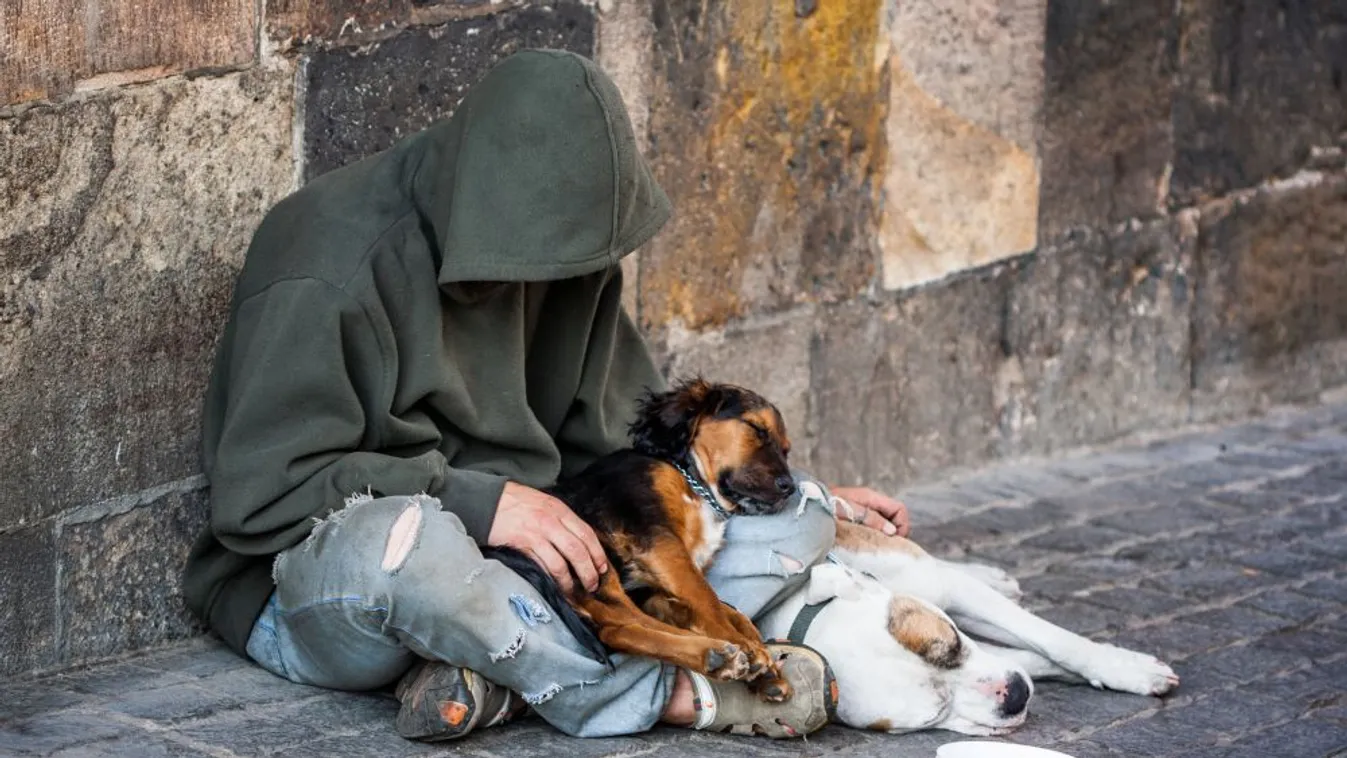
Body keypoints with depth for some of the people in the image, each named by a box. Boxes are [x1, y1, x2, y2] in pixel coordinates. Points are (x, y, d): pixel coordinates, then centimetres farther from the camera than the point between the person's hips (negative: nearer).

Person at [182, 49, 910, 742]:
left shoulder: (561, 243, 3)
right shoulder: (331, 273, -18)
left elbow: (619, 427, 15)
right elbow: (257, 494, -21)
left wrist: (809, 506, 9)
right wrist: (477, 503, -28)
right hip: (314, 591, -7)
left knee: (793, 522, -9)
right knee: (397, 539, -44)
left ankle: (501, 678, -27)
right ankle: (671, 696, -25)